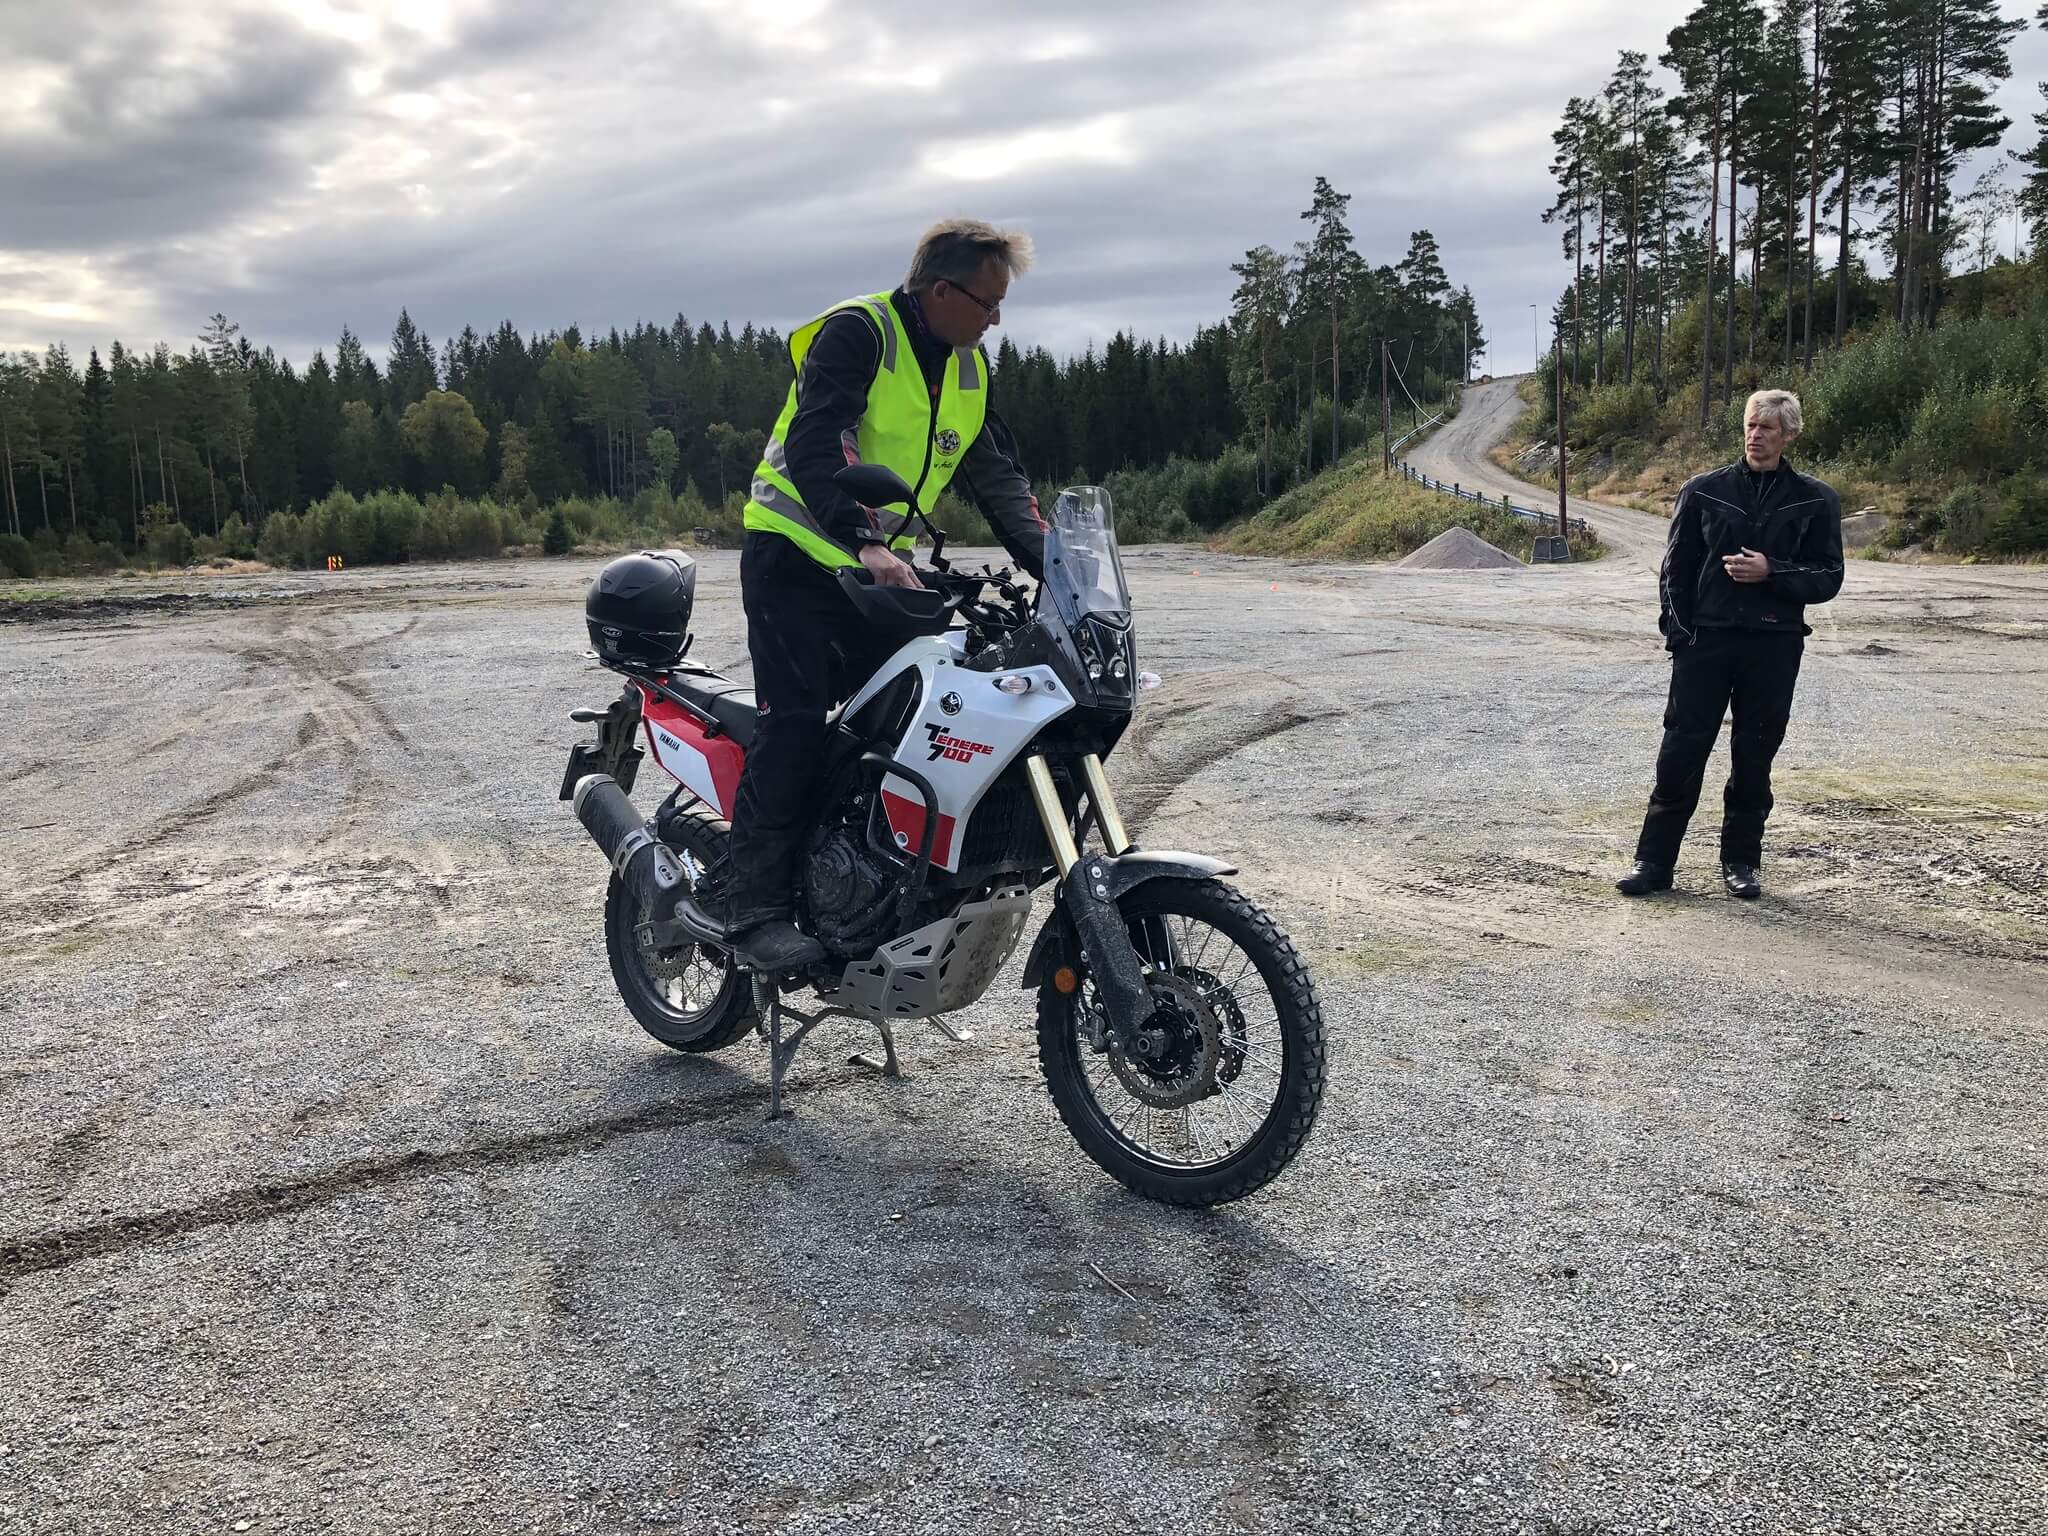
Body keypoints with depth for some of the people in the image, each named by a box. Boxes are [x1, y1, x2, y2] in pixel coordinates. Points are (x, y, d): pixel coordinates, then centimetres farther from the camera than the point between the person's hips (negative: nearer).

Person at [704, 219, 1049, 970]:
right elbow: (814, 448, -28)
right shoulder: (857, 332, -15)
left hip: (881, 566, 7)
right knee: (796, 722, -17)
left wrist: (1052, 565, -2)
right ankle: (752, 901, -11)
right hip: (797, 554, -7)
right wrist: (863, 542, -42)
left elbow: (999, 477, 11)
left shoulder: (967, 368, 10)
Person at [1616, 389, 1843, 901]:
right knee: (1680, 752, -3)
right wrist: (1679, 633, -2)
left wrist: (1771, 572, -13)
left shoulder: (1815, 501, 4)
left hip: (1774, 646, 0)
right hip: (1705, 641, 0)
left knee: (1754, 758, 7)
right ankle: (1654, 861, 5)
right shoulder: (1704, 491, 5)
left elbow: (1828, 579, 4)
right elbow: (1676, 570, 8)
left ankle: (1741, 863, 20)